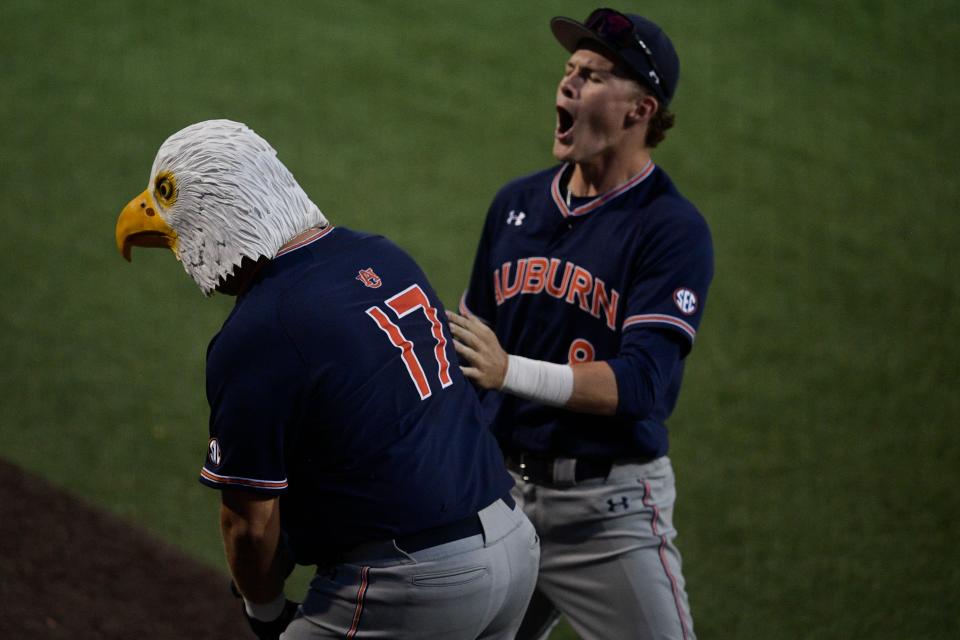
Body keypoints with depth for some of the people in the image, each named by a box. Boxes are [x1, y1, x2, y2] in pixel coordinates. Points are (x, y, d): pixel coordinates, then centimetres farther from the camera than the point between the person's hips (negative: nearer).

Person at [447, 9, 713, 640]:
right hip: (502, 491, 6)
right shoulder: (516, 203, 9)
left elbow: (638, 384, -22)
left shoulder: (673, 229, -12)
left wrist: (509, 371, -34)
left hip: (609, 510, -6)